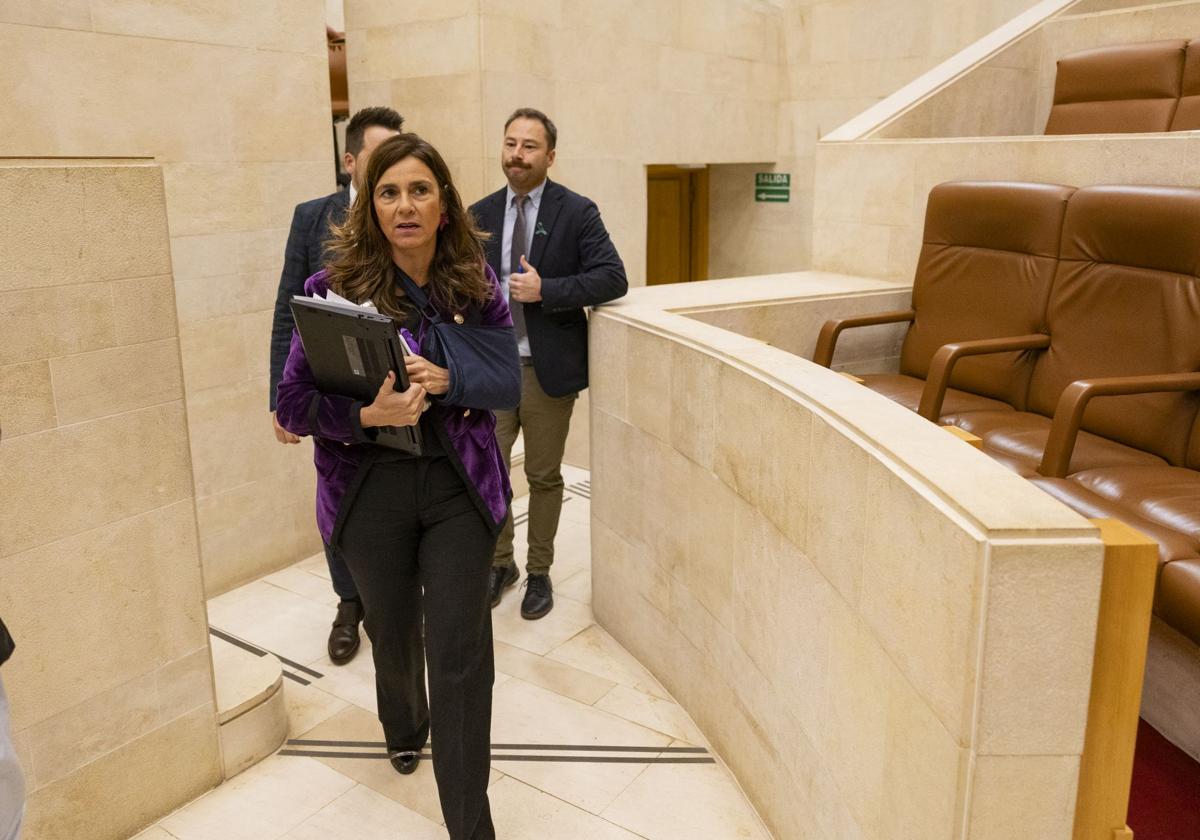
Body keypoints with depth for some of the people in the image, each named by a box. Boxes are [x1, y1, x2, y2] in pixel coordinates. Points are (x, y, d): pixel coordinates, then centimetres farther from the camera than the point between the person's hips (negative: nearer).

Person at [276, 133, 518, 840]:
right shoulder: (336, 286, -9)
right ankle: (404, 729, 55)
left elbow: (513, 383, -1)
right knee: (393, 628, 21)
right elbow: (294, 403, -8)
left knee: (462, 651, -3)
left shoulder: (476, 282, -4)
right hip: (370, 488, 1)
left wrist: (449, 379, -20)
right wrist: (368, 414, -26)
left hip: (460, 484, 0)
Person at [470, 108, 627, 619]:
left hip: (548, 368, -3)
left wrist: (546, 290, -21)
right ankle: (500, 563, 27)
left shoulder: (577, 212, -4)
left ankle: (539, 572, 28)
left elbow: (613, 279, -12)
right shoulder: (480, 215, 7)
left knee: (544, 477, 10)